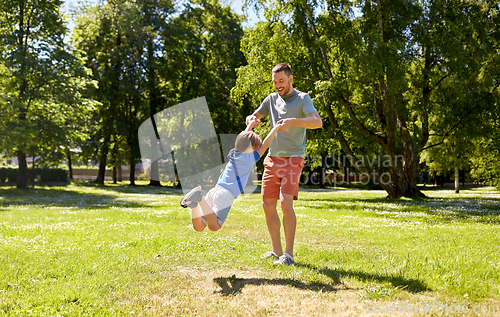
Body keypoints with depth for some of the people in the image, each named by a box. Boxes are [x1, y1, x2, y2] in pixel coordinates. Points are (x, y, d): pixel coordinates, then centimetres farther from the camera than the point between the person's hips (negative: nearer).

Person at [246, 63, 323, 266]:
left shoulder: (302, 98, -3)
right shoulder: (272, 99, 13)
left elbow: (317, 122, -19)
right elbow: (252, 117, 20)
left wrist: (293, 121, -36)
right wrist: (252, 120, -6)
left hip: (293, 159, -6)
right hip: (272, 158, 6)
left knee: (286, 202, -18)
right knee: (268, 205, 3)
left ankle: (289, 254, -10)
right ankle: (276, 251, 15)